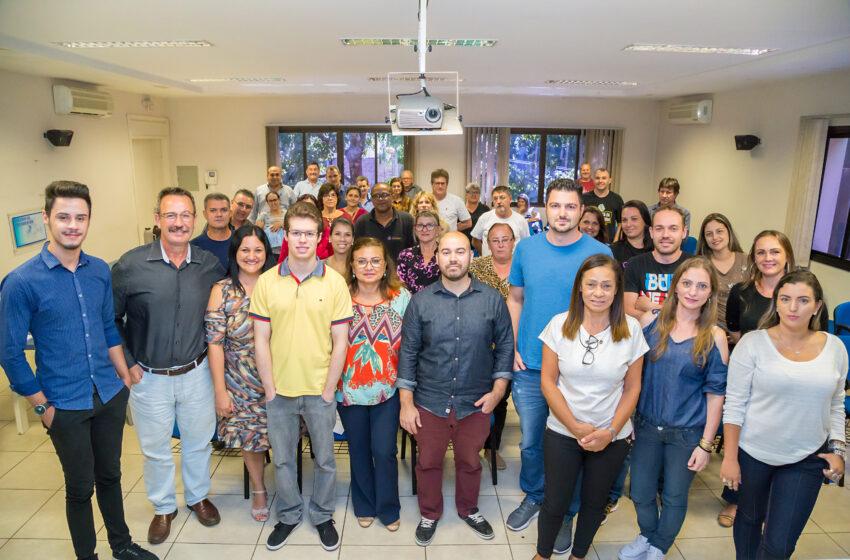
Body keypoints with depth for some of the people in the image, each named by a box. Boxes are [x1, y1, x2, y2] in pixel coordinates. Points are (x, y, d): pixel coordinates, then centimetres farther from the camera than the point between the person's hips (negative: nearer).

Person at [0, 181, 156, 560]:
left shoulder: (100, 271, -1)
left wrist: (124, 376, 10)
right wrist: (43, 407, -8)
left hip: (110, 395, 4)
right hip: (66, 406, -4)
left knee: (110, 475, 21)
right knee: (80, 487, 13)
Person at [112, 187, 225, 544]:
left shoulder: (211, 265, -7)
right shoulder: (130, 265, -14)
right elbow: (110, 319, -4)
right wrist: (128, 364, -7)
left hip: (197, 373, 2)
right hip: (148, 377, -1)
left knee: (198, 441, 19)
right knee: (155, 448, 17)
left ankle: (198, 496, 44)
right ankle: (163, 507, 41)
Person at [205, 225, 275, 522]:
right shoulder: (221, 291, -7)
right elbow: (214, 343, -8)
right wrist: (220, 390, -9)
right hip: (241, 383, 0)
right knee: (250, 436, 13)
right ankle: (258, 491, 38)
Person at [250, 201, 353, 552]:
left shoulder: (335, 283, -7)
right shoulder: (267, 281, -3)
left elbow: (340, 342, -5)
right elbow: (261, 340, -2)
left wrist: (328, 390, -7)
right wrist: (270, 389, -5)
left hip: (320, 390, -1)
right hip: (279, 390, 1)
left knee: (324, 459, 15)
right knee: (282, 460, 17)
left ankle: (322, 516, 38)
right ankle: (288, 516, 40)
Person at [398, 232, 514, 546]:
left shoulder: (492, 300, -6)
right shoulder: (421, 301, -7)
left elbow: (504, 346, 2)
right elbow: (408, 352, -4)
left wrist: (497, 390, -5)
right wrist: (406, 403, -6)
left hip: (476, 403, 1)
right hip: (429, 402, 0)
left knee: (470, 462, 20)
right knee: (429, 462, 16)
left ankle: (469, 510, 47)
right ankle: (430, 514, 42)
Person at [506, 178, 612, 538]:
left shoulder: (599, 254, -9)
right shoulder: (526, 248, -2)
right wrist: (513, 347, -1)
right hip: (528, 366, 2)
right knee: (530, 441, 16)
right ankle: (533, 496, 41)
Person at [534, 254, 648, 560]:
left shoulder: (631, 329, -8)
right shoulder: (560, 325, -10)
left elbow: (632, 388, -1)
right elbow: (547, 381, -7)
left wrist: (611, 431, -10)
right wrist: (576, 427, -12)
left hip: (612, 437, 1)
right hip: (562, 432, -1)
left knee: (594, 502, 18)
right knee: (555, 502, 9)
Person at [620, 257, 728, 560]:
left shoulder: (714, 337, -10)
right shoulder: (650, 321, -7)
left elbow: (715, 393, -6)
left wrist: (706, 444, -6)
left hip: (687, 433, -1)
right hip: (647, 425, 2)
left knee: (674, 497, 15)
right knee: (640, 492, 14)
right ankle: (646, 535, 45)